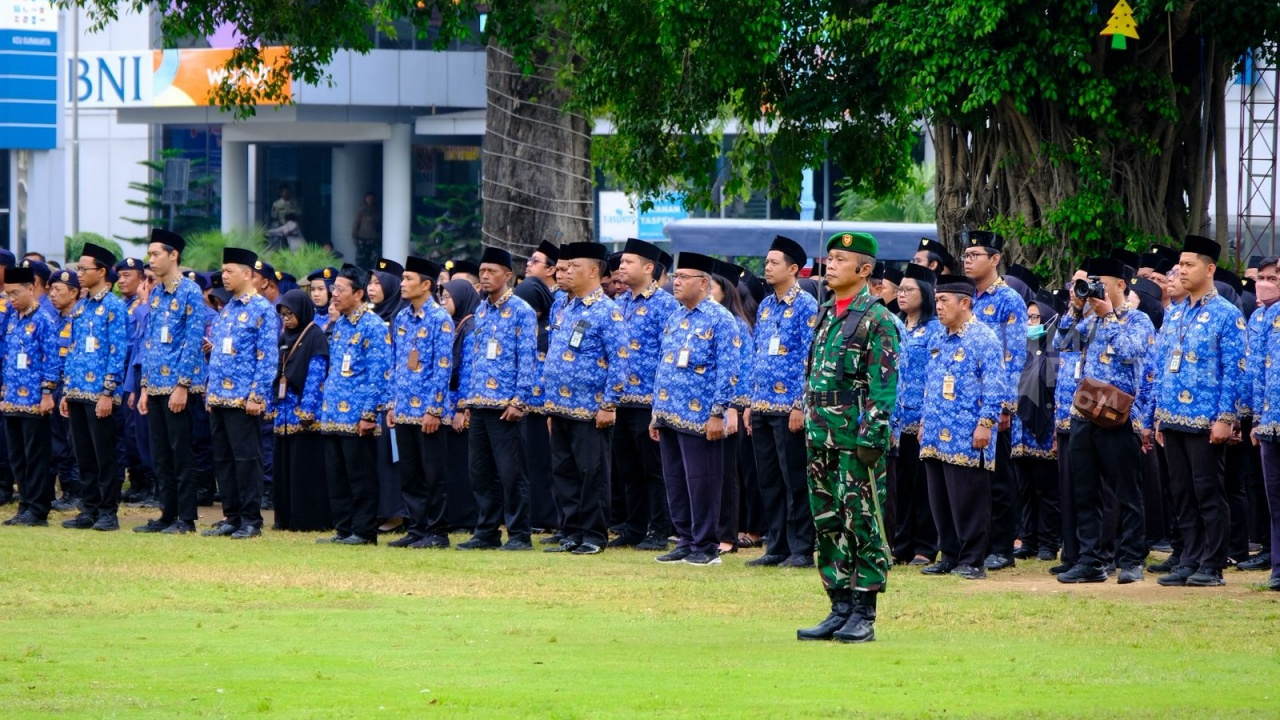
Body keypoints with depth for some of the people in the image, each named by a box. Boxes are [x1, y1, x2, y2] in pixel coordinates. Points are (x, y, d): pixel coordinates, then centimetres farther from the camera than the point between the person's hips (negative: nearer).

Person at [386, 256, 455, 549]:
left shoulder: (440, 319, -8)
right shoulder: (401, 319, 12)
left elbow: (443, 368, -12)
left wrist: (434, 409, -16)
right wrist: (392, 405, 12)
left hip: (427, 412, -7)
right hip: (404, 411, 7)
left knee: (433, 475, -2)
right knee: (409, 475, 9)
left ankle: (437, 533, 3)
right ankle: (416, 530, 14)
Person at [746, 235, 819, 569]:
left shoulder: (806, 306, -8)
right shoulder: (765, 307, 15)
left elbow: (810, 359, -13)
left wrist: (801, 405, -17)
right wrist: (751, 402, 15)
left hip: (789, 407, -8)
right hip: (763, 407, 8)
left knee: (795, 481, -4)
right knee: (769, 481, 9)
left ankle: (801, 550, 0)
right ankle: (777, 547, 14)